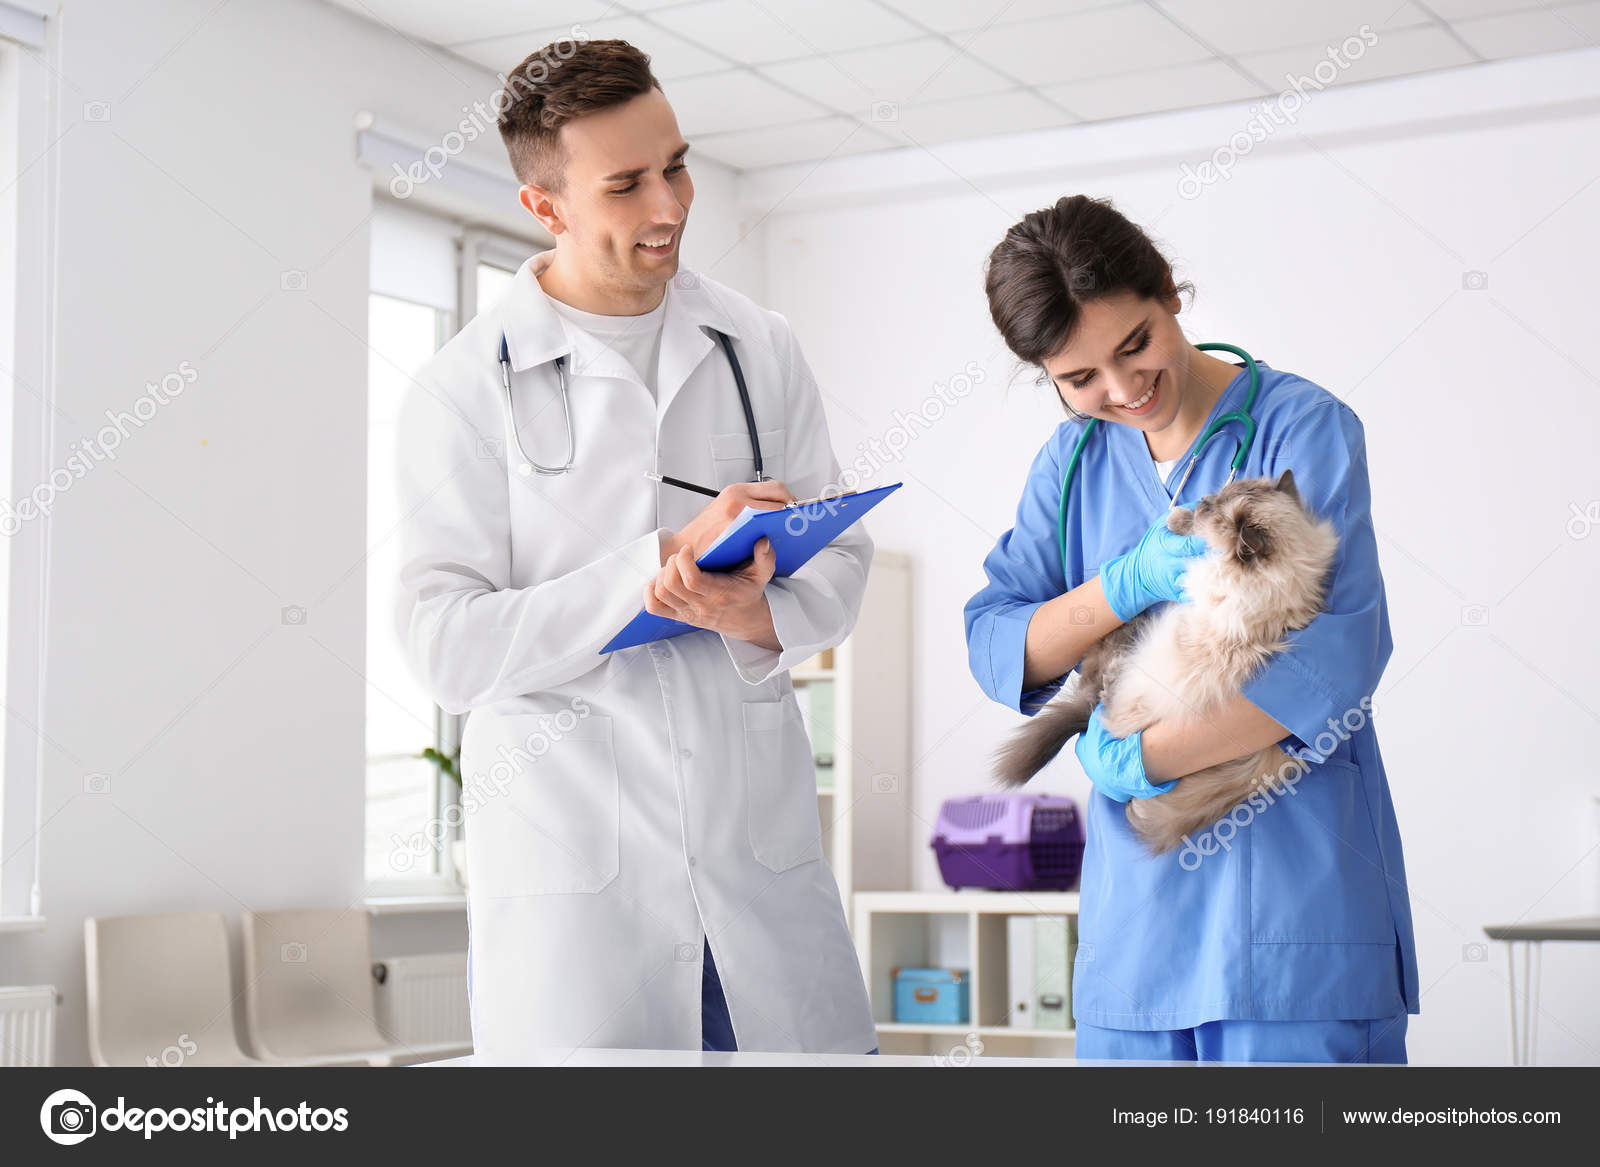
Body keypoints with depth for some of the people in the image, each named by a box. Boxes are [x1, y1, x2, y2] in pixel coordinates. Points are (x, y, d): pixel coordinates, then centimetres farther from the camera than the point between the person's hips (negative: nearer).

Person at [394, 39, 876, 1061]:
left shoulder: (759, 349, 10)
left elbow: (841, 563, 11)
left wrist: (755, 611, -13)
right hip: (570, 864, -3)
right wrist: (658, 565, -16)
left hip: (763, 848, 3)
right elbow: (448, 649, -9)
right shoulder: (467, 389, -2)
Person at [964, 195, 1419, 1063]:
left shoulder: (1303, 426, -6)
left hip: (1293, 884, -4)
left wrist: (1136, 758, -12)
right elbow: (993, 649, 3)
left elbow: (1334, 658, -16)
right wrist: (1127, 585, -14)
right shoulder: (1073, 461, 11)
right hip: (1137, 894, 5)